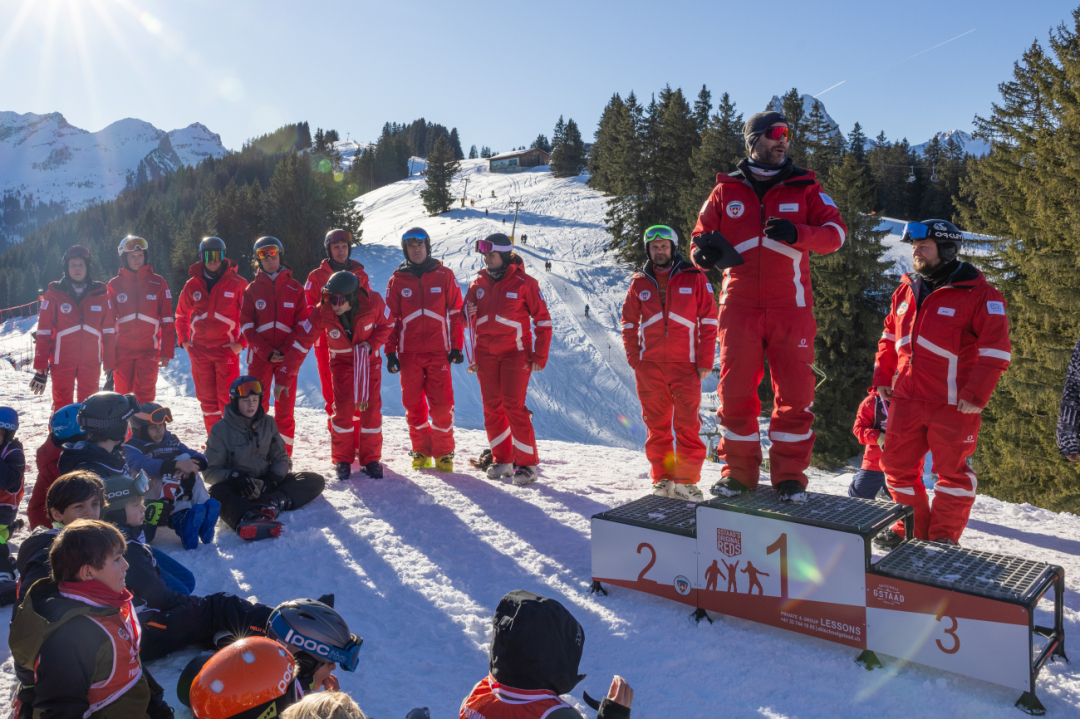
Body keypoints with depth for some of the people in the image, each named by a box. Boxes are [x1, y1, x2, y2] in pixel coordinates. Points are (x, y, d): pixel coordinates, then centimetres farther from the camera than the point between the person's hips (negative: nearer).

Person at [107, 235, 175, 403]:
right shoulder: (115, 285, 6)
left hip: (149, 351, -1)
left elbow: (167, 320, 2)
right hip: (122, 351, 1)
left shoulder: (158, 283, 3)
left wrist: (167, 352, -2)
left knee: (145, 397, -2)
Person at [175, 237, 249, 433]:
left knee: (228, 398, -8)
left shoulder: (237, 283, -2)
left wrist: (242, 342, -6)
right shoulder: (192, 285, 8)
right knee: (207, 398, 8)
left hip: (227, 349, -4)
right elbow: (182, 314, 22)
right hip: (200, 351, 4)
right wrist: (183, 339, 12)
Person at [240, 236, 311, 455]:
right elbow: (246, 326, 1)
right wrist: (267, 352, -10)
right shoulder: (252, 290, 6)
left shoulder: (295, 289, 4)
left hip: (287, 357, 0)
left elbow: (303, 325, 1)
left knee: (285, 408, 2)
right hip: (259, 357, 0)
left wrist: (285, 352, -10)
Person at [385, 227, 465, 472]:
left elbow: (456, 312, 5)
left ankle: (443, 452, 8)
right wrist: (390, 352, 5)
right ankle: (421, 451, 17)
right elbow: (390, 318, 10)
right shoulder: (397, 280, 8)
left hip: (439, 351, -1)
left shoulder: (444, 275, 4)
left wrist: (456, 347, 1)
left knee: (442, 403, -5)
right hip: (408, 353, 2)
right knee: (413, 404, 5)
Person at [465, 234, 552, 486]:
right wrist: (468, 313, -6)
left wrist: (540, 356, -8)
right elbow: (468, 318, 19)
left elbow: (543, 320, -4)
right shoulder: (478, 283, 8)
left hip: (515, 353, -5)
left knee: (514, 406, -10)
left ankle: (527, 463, -2)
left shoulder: (524, 283, -6)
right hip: (485, 355, 5)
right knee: (492, 407, 6)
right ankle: (502, 459, 18)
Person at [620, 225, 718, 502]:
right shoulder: (639, 283, 10)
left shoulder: (694, 278, 4)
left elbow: (709, 321, 2)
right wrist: (634, 359, 5)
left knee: (687, 424, -6)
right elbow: (629, 324, 16)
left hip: (685, 364, -2)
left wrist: (705, 361, -4)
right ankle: (662, 478, 13)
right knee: (657, 424, 6)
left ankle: (686, 481, -1)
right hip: (649, 366, 2)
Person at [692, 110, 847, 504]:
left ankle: (790, 475, 11)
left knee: (795, 393, -1)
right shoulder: (726, 191, 10)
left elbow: (836, 232, 2)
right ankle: (739, 470, 15)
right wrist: (704, 253, -11)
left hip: (791, 309, 0)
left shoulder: (804, 187, 8)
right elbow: (701, 236, 14)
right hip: (740, 306, 1)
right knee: (735, 392, 1)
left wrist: (797, 233, -18)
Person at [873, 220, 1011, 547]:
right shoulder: (907, 290, 10)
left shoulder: (978, 294, -8)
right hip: (906, 400, 6)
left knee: (952, 469, 5)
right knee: (898, 465, 10)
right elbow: (890, 336, 20)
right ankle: (912, 526, 26)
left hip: (953, 406, -6)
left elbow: (996, 349, -12)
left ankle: (944, 535, 17)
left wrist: (976, 394, -16)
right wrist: (882, 376, 12)